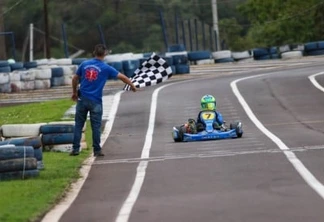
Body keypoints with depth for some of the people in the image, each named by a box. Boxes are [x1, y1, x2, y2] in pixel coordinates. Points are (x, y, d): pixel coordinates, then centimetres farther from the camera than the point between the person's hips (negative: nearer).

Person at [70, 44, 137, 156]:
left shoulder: (84, 64, 4)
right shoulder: (106, 68, -4)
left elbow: (75, 79, 12)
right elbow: (122, 77, 1)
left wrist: (74, 92, 26)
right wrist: (132, 86, 16)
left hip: (82, 99, 3)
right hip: (95, 101, -2)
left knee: (78, 125, 8)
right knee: (96, 127, 3)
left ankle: (75, 149, 7)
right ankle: (97, 150, 6)